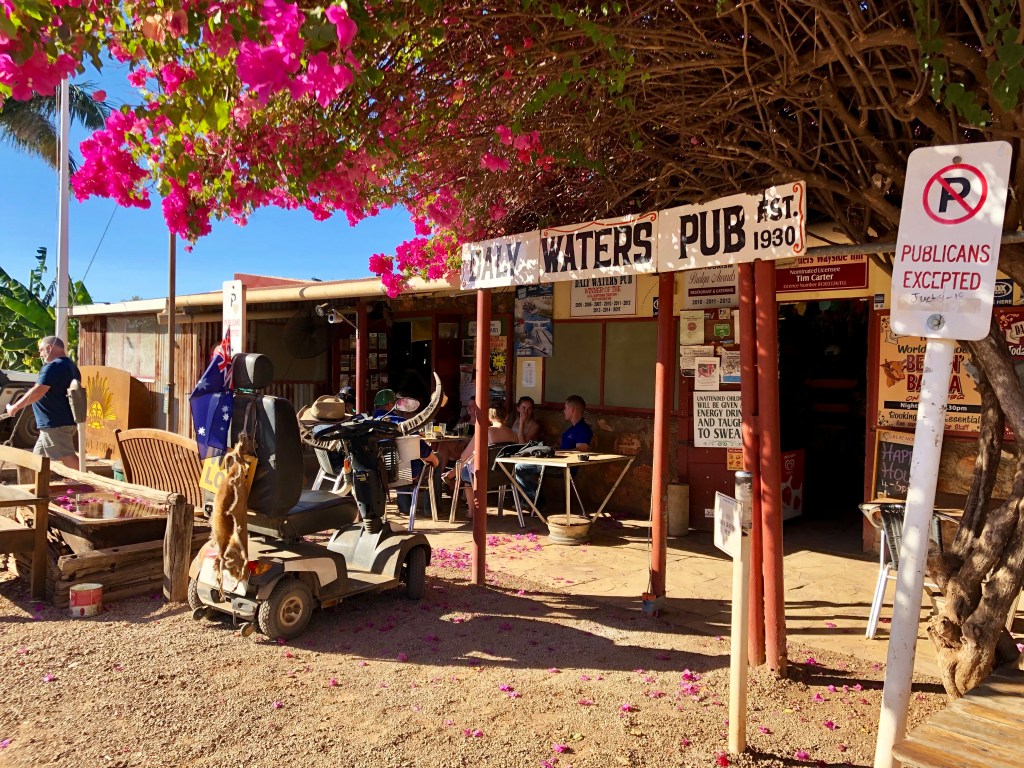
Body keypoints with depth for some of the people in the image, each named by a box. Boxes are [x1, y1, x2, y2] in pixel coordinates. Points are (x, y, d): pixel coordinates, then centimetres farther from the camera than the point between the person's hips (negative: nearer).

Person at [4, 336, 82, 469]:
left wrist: (15, 407, -13)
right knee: (38, 456, 16)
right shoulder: (70, 366, 18)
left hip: (56, 422, -10)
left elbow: (38, 392, -21)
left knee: (67, 457, -12)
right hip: (65, 419, 10)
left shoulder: (54, 366, -14)